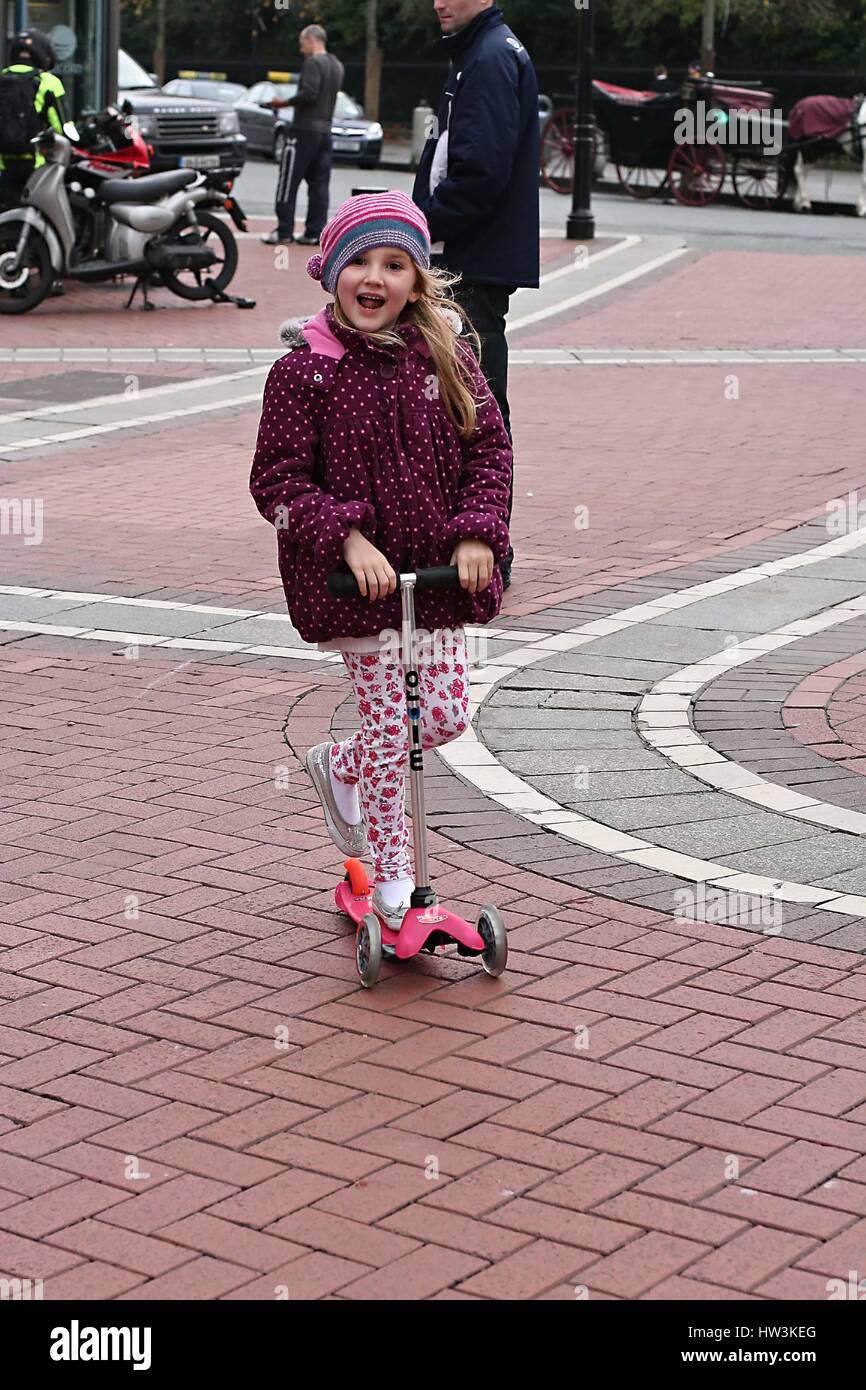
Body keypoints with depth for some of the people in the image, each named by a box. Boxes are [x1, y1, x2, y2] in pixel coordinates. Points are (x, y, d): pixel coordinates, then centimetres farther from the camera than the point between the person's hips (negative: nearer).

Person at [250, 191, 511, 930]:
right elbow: (277, 480, -9)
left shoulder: (445, 356, 0)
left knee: (447, 712, 6)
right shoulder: (303, 370, -9)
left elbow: (488, 446, 4)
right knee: (389, 722, 1)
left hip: (440, 571, 4)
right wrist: (347, 539, -20)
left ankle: (339, 766, 35)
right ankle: (393, 874, 18)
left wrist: (476, 533, -9)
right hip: (355, 580, -4)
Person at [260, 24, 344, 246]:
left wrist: (285, 102, -12)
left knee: (289, 182, -4)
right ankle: (315, 232, 5)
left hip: (304, 129, -8)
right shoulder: (337, 66, 16)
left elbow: (309, 93, -22)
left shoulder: (312, 63, -11)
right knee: (319, 184, 6)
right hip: (325, 130, 8)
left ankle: (284, 230, -5)